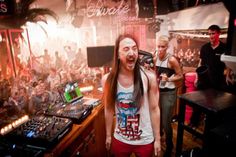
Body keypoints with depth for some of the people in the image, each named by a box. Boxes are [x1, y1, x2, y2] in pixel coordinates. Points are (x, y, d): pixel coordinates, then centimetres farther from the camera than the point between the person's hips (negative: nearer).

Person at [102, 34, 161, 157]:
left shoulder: (149, 77, -16)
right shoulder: (107, 79, -12)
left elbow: (154, 109, -8)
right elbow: (109, 109, -1)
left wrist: (157, 139, -2)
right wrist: (108, 135, 7)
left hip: (145, 141, -1)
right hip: (120, 140, 1)